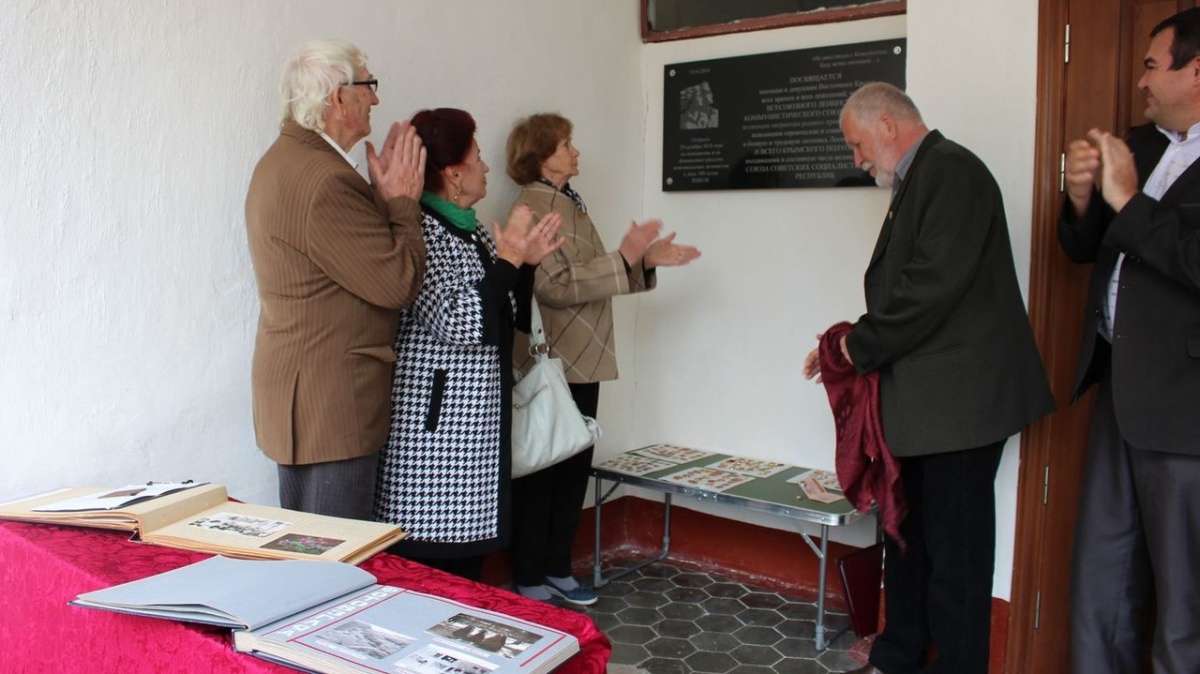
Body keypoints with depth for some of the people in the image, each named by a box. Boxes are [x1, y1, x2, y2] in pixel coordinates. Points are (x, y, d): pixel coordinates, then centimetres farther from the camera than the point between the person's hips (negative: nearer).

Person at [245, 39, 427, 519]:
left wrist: (384, 193, 8)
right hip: (330, 401, -11)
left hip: (298, 389, 11)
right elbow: (398, 285, -20)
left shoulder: (285, 160, 13)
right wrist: (403, 201, -7)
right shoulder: (324, 180, -22)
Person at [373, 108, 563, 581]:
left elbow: (502, 317, 20)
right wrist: (506, 259, -18)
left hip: (476, 423, 9)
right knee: (430, 552, -3)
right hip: (434, 422, -9)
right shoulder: (420, 232, -15)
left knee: (469, 549, 15)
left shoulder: (472, 231, 13)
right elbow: (460, 324, -24)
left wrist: (525, 263, 7)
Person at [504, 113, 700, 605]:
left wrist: (646, 261, 9)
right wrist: (624, 257, -21)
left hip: (581, 363, 9)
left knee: (575, 467, 14)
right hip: (550, 365, -9)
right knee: (541, 473, 1)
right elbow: (557, 286, -22)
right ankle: (528, 583, 13)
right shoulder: (533, 205, -13)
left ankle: (557, 571, 27)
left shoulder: (568, 204, 17)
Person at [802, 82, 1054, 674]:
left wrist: (863, 344, -13)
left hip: (956, 401, -10)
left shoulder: (951, 171, -13)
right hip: (921, 402, 10)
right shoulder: (917, 183, 17)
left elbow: (934, 283, -23)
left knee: (954, 548, 1)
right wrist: (855, 347, 5)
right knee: (907, 536, 18)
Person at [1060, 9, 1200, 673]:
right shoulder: (1137, 145, 13)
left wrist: (1127, 200, -15)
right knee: (1098, 577, 16)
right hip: (1120, 387, 8)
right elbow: (1082, 248, 16)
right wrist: (1081, 197, -3)